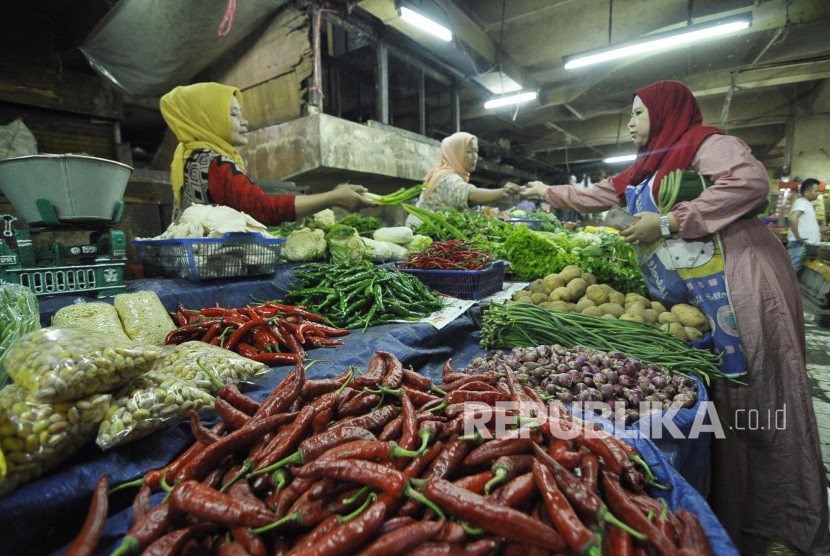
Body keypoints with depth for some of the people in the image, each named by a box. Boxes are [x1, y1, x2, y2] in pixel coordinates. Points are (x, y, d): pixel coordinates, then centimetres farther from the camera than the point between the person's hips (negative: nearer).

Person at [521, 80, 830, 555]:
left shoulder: (704, 142, -1)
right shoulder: (643, 171, 22)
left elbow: (751, 181, -18)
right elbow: (597, 196, 32)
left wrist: (668, 223, -17)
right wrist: (547, 191, 39)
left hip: (739, 285, -7)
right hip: (691, 298, 8)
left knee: (760, 402, -1)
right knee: (713, 403, 10)